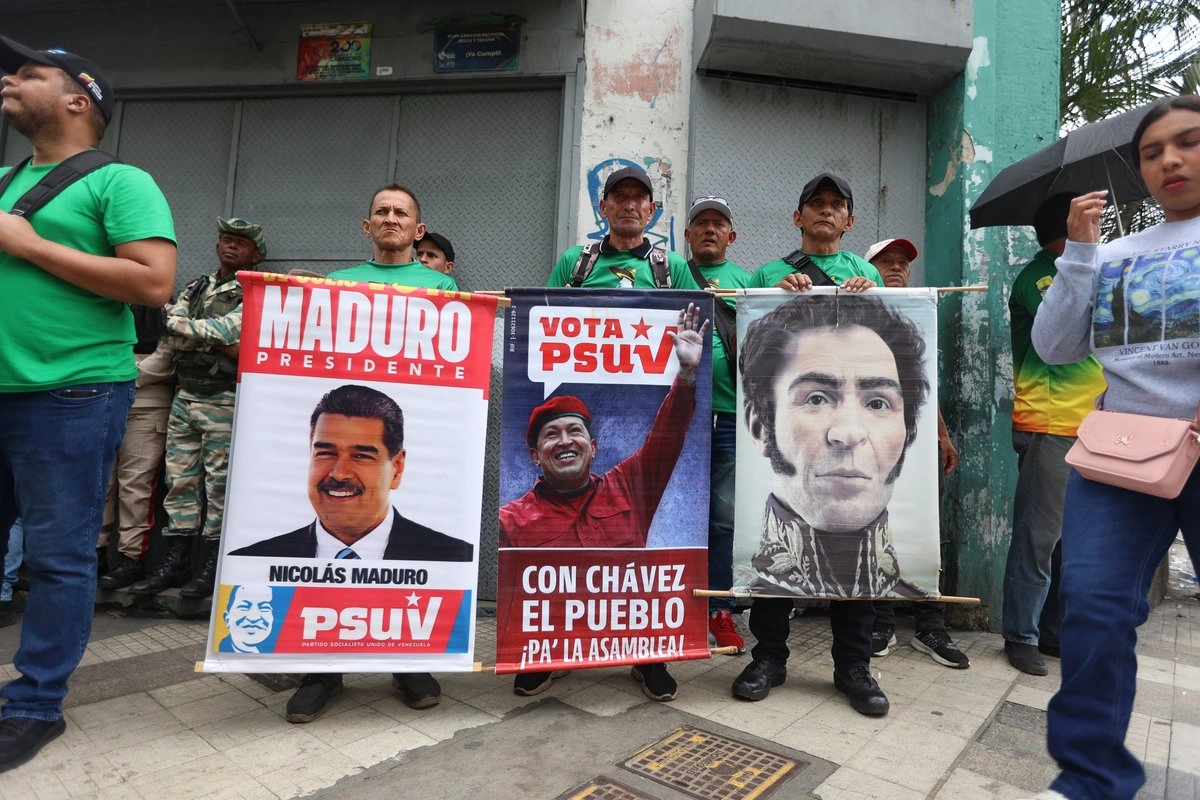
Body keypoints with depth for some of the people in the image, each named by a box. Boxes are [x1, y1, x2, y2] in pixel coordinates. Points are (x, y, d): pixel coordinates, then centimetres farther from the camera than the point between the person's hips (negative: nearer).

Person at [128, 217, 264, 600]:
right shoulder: (194, 288, 16)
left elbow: (227, 330, -16)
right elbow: (173, 341, 6)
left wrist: (170, 319, -8)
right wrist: (218, 343, -11)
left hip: (225, 401, -6)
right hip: (184, 396, 6)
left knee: (220, 482, -1)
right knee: (180, 479, 8)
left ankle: (212, 566, 7)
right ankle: (175, 562, 16)